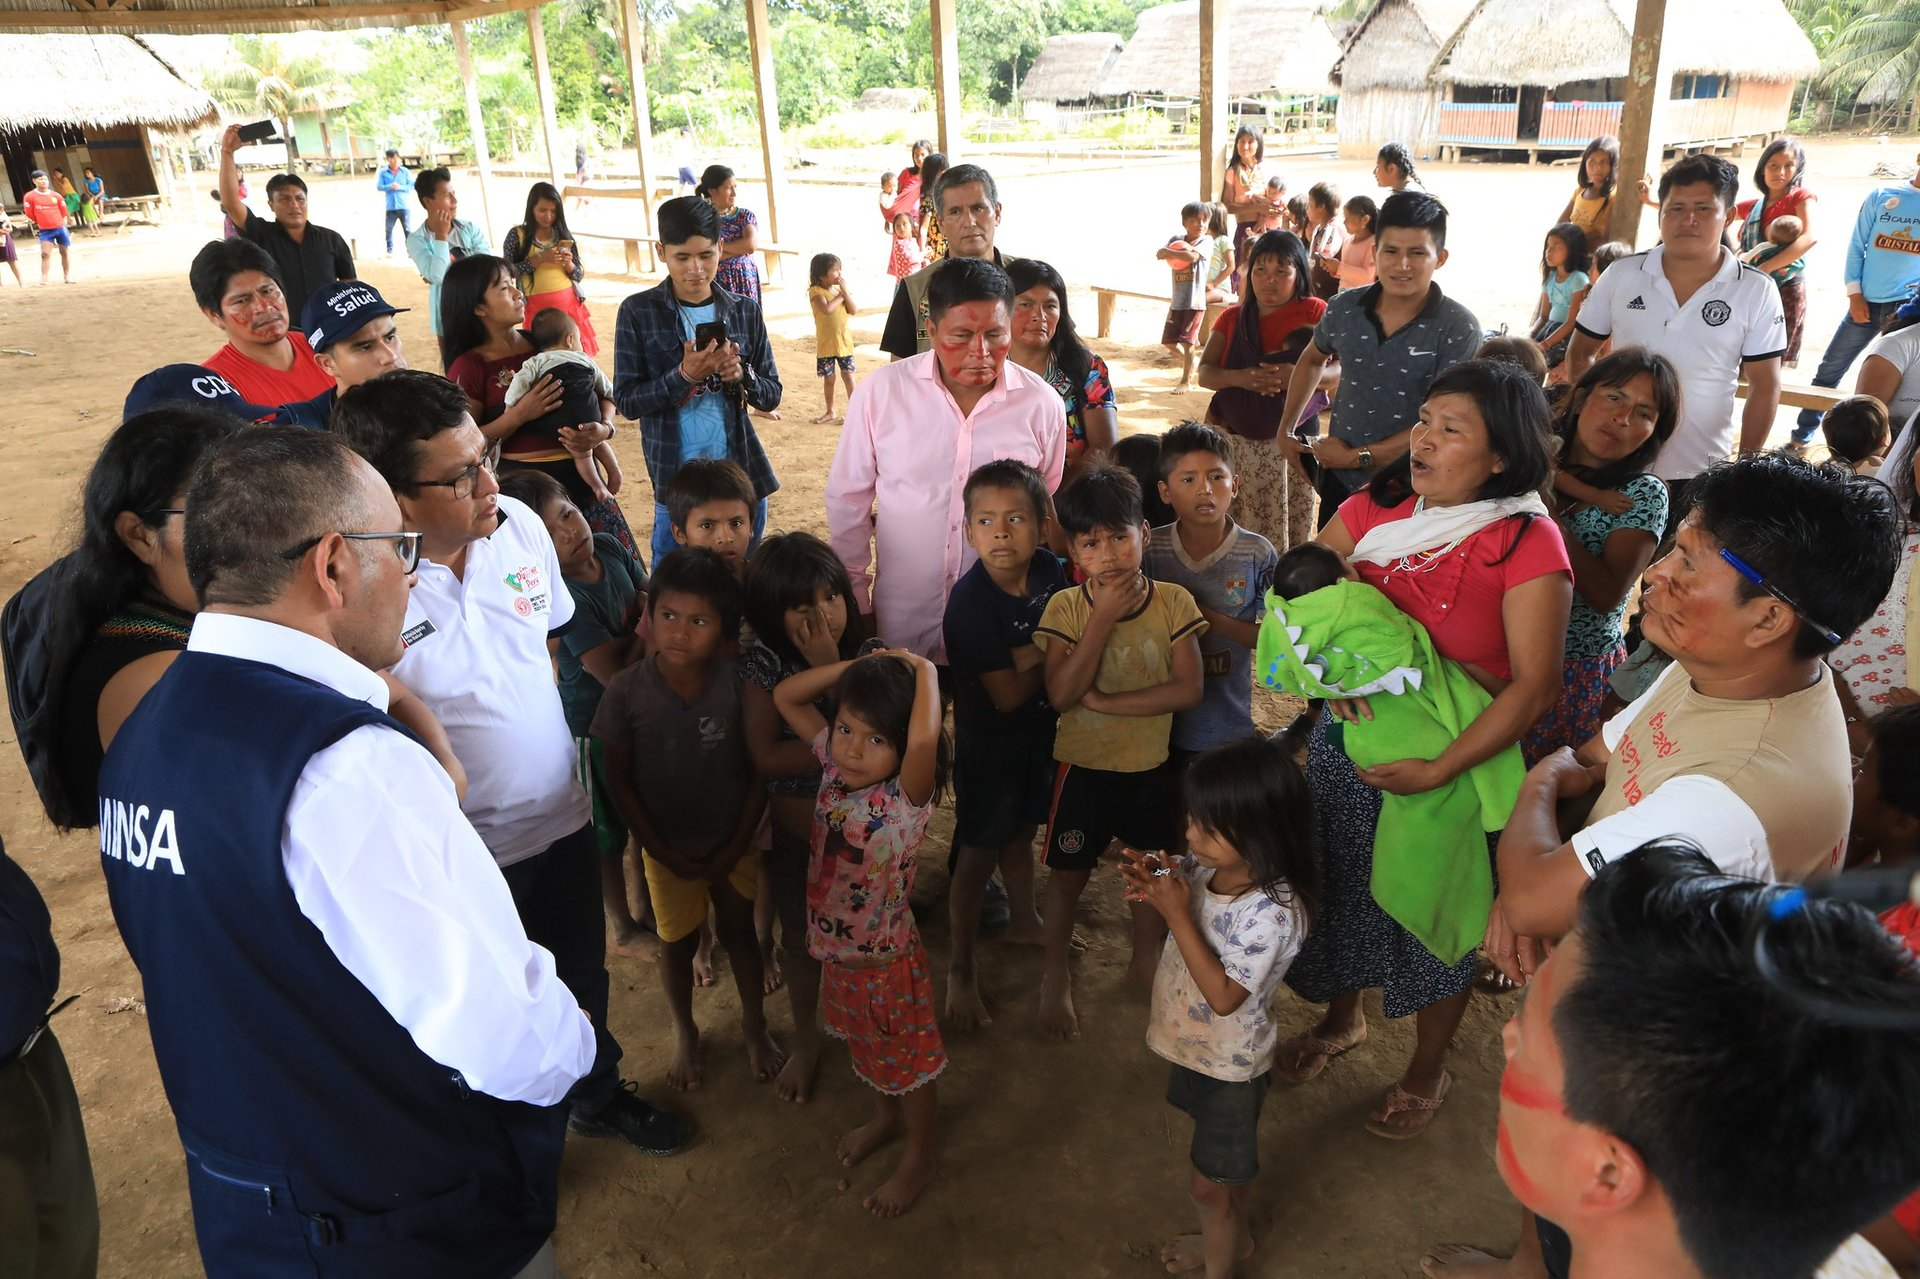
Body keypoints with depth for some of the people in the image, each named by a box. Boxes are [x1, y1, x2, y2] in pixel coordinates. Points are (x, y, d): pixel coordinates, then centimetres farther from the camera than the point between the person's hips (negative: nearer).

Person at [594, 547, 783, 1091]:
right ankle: (684, 1033, 45)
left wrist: (736, 846, -11)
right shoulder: (626, 692, -22)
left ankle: (754, 1025, 44)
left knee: (738, 931, 20)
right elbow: (618, 780, -12)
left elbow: (759, 770, -10)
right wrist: (664, 853, -10)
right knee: (678, 942, 19)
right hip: (669, 847, 0)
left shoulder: (738, 684, -20)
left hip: (732, 843, 0)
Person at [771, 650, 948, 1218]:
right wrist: (857, 667, -18)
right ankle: (885, 1117, 57)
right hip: (837, 952, 7)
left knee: (908, 1061, 18)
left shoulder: (906, 797, -32)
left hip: (885, 960, -6)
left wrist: (924, 670, -39)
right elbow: (785, 696, -6)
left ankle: (920, 1158, 42)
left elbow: (925, 738, -55)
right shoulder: (835, 765, -12)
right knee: (866, 1048, 30)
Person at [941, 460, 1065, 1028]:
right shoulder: (970, 601, -28)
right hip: (989, 741, -6)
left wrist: (1028, 655, -16)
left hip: (1040, 729, 6)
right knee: (979, 854, 7)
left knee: (1021, 832, 26)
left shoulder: (1048, 570, -10)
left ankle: (1024, 920, 50)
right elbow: (1008, 694, -27)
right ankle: (960, 971, 24)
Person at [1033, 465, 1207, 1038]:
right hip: (1083, 765, -1)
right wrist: (1103, 619, -29)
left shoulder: (1173, 601, -13)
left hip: (1149, 765, 1)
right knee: (1069, 873, 12)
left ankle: (1146, 959, 45)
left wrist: (1105, 701, -23)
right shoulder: (1065, 608, -15)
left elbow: (1187, 689, -19)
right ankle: (1056, 979, 33)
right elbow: (1061, 694, -25)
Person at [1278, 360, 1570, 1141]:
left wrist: (1437, 771, -28)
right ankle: (1340, 1018, 51)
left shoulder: (1527, 542, -19)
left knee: (1436, 912, 15)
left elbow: (1534, 686, -22)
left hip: (1452, 760, -4)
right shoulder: (1377, 505, -6)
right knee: (1341, 889, 22)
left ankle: (1428, 1071, 41)